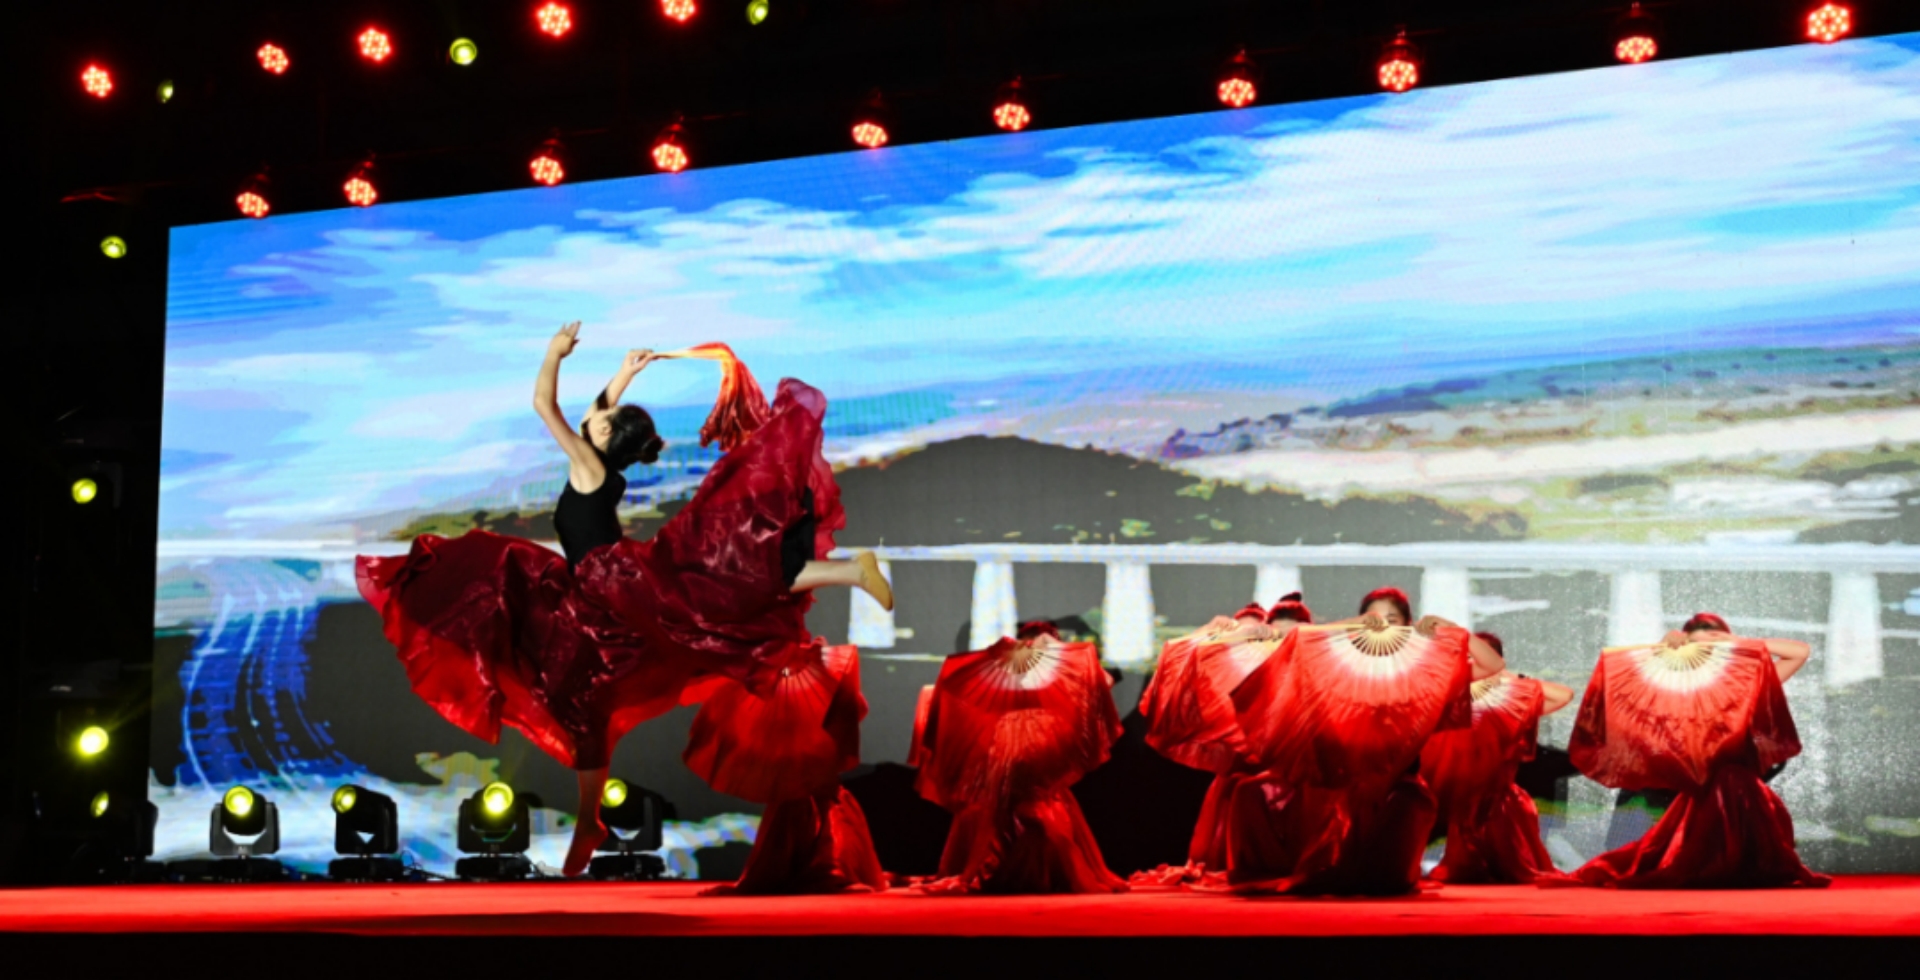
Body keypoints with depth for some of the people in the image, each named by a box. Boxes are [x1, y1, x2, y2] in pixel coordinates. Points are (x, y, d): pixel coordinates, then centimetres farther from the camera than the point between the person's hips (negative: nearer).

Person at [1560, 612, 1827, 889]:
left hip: (1742, 797, 0)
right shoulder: (1680, 690, 5)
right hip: (1699, 797, 0)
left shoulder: (1749, 683, 4)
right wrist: (1664, 649, -6)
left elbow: (1801, 652, -3)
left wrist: (1741, 643, -7)